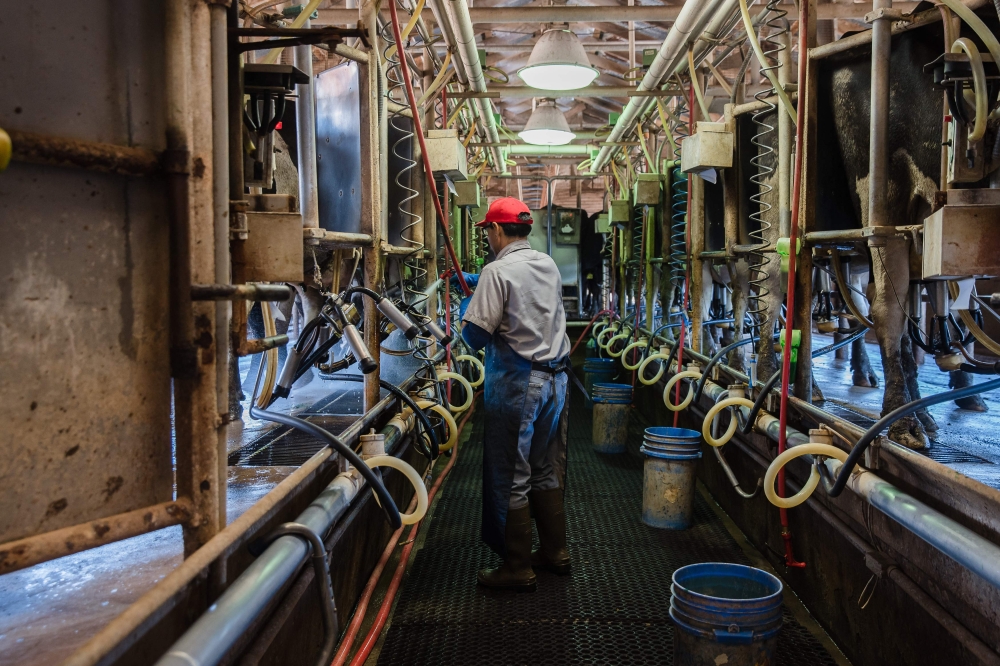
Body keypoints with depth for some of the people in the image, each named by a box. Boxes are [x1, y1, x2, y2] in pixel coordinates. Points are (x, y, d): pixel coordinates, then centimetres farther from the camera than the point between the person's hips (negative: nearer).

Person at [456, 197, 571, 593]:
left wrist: (467, 306, 3)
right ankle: (555, 552, 29)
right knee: (548, 471, 18)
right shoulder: (548, 266, 9)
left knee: (511, 477, 2)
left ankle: (517, 569, 10)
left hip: (516, 383, -8)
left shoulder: (498, 272, -14)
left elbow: (475, 337, -17)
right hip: (554, 379, 8)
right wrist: (478, 282, 29)